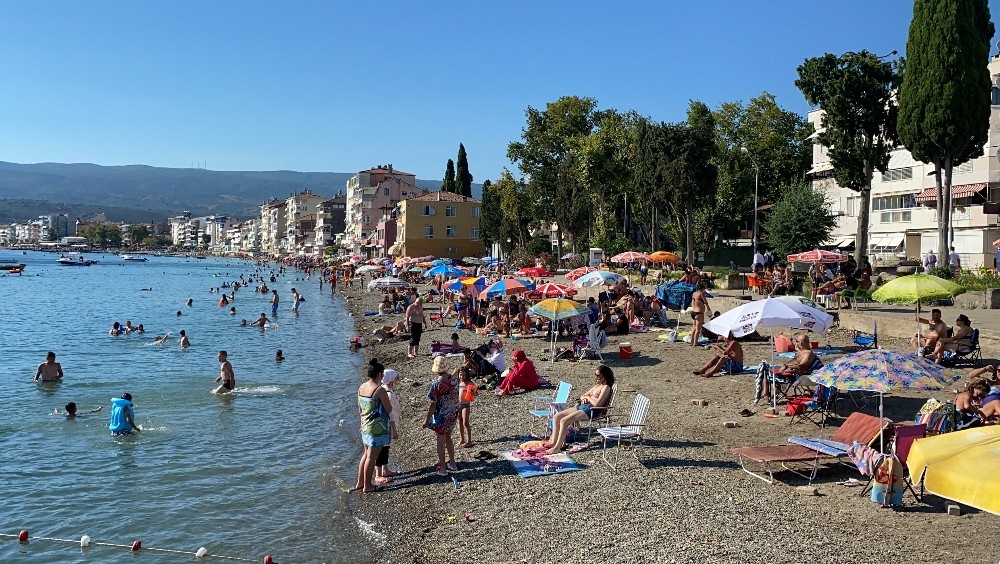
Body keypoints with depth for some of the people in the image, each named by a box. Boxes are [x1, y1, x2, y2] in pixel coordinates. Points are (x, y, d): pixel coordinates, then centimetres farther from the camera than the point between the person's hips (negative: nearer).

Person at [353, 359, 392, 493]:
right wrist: (385, 399, 3)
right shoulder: (380, 390, -21)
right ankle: (367, 486, 15)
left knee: (366, 454, 21)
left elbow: (360, 409, 11)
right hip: (377, 427, -8)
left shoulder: (361, 387, 2)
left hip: (365, 426, 8)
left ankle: (359, 483, 29)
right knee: (372, 457, 5)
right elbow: (389, 410, -15)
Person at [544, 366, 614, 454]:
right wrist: (583, 398, 1)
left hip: (590, 410, -10)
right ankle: (553, 442, 1)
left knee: (564, 421, -26)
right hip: (581, 406, 10)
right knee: (556, 417, -1)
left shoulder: (606, 387, -6)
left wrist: (588, 397, -1)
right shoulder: (597, 385, 22)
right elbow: (582, 396, 26)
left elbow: (597, 404, -19)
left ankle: (557, 447, -22)